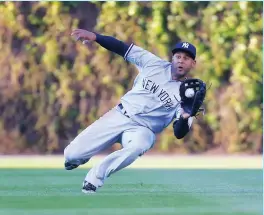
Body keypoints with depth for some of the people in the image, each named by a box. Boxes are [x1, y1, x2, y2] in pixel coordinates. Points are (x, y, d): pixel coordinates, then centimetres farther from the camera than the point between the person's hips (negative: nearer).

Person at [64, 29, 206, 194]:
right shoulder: (154, 63, -2)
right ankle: (80, 156, 33)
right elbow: (123, 48, -2)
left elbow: (179, 133, -13)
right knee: (72, 154, -7)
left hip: (143, 130, -2)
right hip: (119, 117, 2)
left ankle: (95, 177, -20)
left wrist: (186, 116, -35)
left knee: (138, 146, -41)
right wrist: (94, 36, -15)